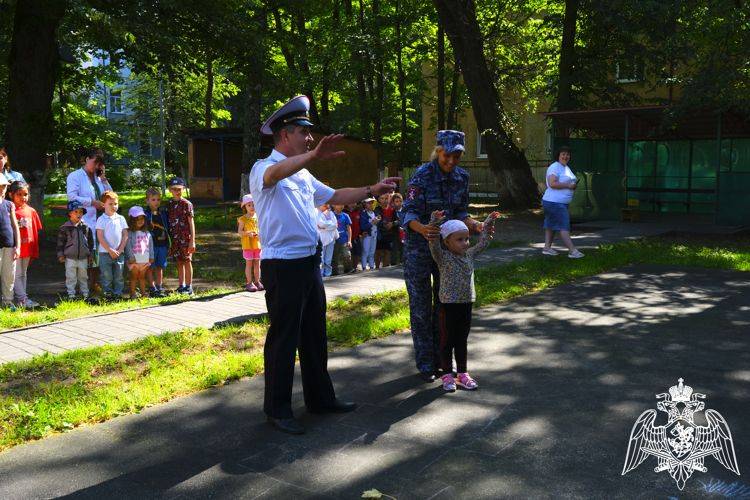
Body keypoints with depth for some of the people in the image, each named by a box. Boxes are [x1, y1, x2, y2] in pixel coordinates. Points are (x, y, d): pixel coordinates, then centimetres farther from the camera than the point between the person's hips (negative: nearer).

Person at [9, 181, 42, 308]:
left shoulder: (31, 211, 6)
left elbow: (35, 231, 10)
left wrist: (35, 250, 10)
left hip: (28, 249, 6)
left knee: (23, 273, 15)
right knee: (17, 274, -1)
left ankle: (21, 297, 23)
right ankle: (22, 299, -1)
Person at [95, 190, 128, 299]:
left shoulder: (121, 219, 7)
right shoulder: (101, 219, -3)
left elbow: (125, 235, 6)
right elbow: (100, 237, -7)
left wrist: (120, 249, -4)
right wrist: (110, 250, -11)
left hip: (119, 252, 3)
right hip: (105, 253, -3)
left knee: (119, 275, 6)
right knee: (107, 275, 1)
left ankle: (118, 293, 13)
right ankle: (108, 293, 8)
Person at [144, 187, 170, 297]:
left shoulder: (163, 212, 9)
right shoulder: (145, 214, -6)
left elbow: (168, 226, 13)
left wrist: (168, 243, 11)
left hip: (163, 244, 5)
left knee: (160, 267, 11)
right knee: (150, 267, 2)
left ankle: (160, 287, 19)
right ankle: (152, 288, 8)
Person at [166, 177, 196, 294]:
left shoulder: (187, 204, -5)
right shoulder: (169, 204, 8)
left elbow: (191, 222, -5)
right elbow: (167, 222, 12)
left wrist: (192, 240, -9)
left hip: (185, 238, -4)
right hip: (174, 238, 4)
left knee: (187, 262, 1)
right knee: (179, 262, 10)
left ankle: (189, 286, 8)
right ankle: (181, 286, 19)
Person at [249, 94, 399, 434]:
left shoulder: (303, 174, 17)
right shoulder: (263, 169, -10)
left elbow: (334, 197, 27)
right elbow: (276, 174, -35)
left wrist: (371, 190, 20)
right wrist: (314, 155, -51)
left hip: (310, 263, 9)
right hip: (283, 266, -9)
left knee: (315, 335, 17)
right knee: (283, 339, 0)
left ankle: (320, 397, 30)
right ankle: (277, 409, 13)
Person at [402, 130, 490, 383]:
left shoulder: (461, 177, 0)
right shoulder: (422, 175, -17)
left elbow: (460, 213, 5)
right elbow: (409, 212, -20)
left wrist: (474, 225, -15)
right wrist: (422, 229, -41)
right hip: (419, 247, -5)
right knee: (421, 305, 0)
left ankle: (442, 357, 27)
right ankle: (425, 364, 11)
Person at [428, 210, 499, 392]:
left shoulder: (469, 254, 6)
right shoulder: (443, 257, -11)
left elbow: (483, 242, 20)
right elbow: (433, 242, -26)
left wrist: (489, 223, 18)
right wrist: (435, 222, -38)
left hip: (467, 303, 5)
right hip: (449, 305, -5)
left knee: (462, 341, 15)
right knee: (447, 341, 6)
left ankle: (462, 373, 24)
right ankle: (447, 375, 16)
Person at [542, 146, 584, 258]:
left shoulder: (566, 168, 18)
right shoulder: (555, 167, -14)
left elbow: (568, 182, 28)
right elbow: (552, 184, -25)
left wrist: (574, 185, 5)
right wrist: (568, 185, -20)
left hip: (561, 202, 10)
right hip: (555, 202, -10)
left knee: (551, 225, 15)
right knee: (564, 226, -12)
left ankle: (547, 247, 22)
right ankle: (572, 250, -14)